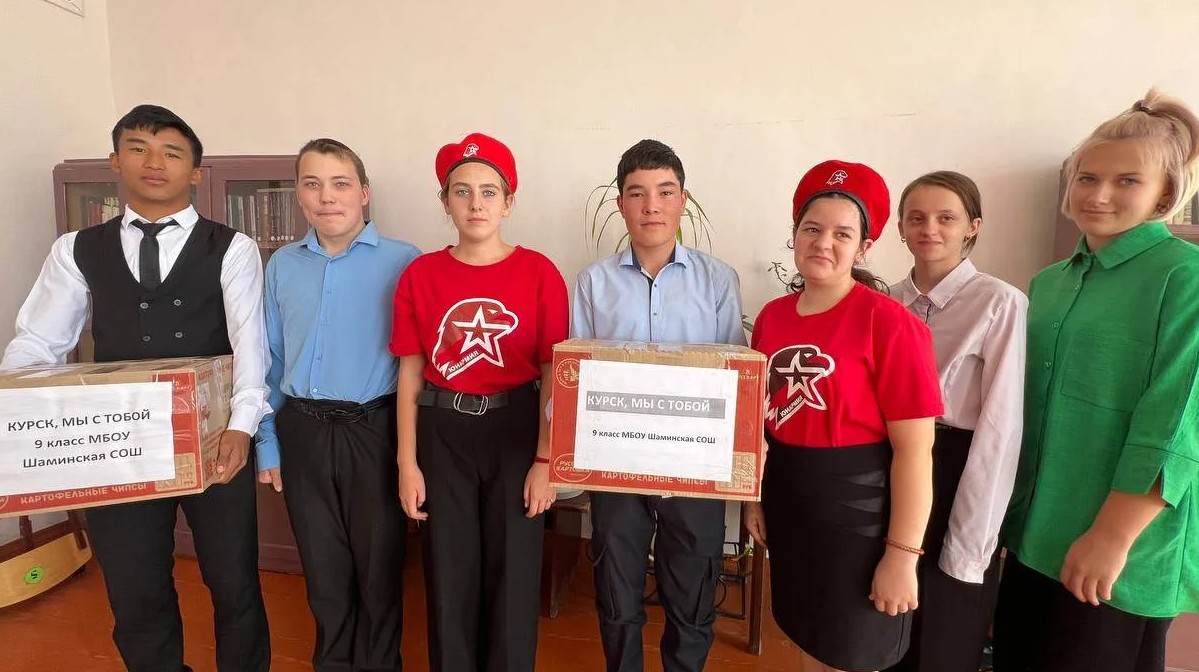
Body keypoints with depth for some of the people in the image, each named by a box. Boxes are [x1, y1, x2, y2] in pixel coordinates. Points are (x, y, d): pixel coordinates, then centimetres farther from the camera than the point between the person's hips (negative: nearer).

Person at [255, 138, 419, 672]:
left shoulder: (403, 263, -9)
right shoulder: (281, 266, 5)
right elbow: (270, 360, 10)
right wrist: (267, 439, 10)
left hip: (374, 429, -3)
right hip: (302, 431, 4)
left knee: (378, 561, 12)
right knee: (322, 563, 19)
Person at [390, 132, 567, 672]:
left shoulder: (539, 273, -5)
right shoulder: (420, 275, 0)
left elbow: (553, 374, -4)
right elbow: (410, 373, 3)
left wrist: (545, 460, -8)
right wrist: (408, 463, 0)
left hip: (516, 430, -1)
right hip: (442, 434, 2)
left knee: (513, 575, 9)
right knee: (448, 576, 13)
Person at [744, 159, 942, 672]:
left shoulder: (889, 323, -17)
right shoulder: (772, 317, 1)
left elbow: (914, 448, -17)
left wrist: (902, 553, -16)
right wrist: (755, 497, 13)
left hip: (858, 511, -5)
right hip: (788, 503, 6)